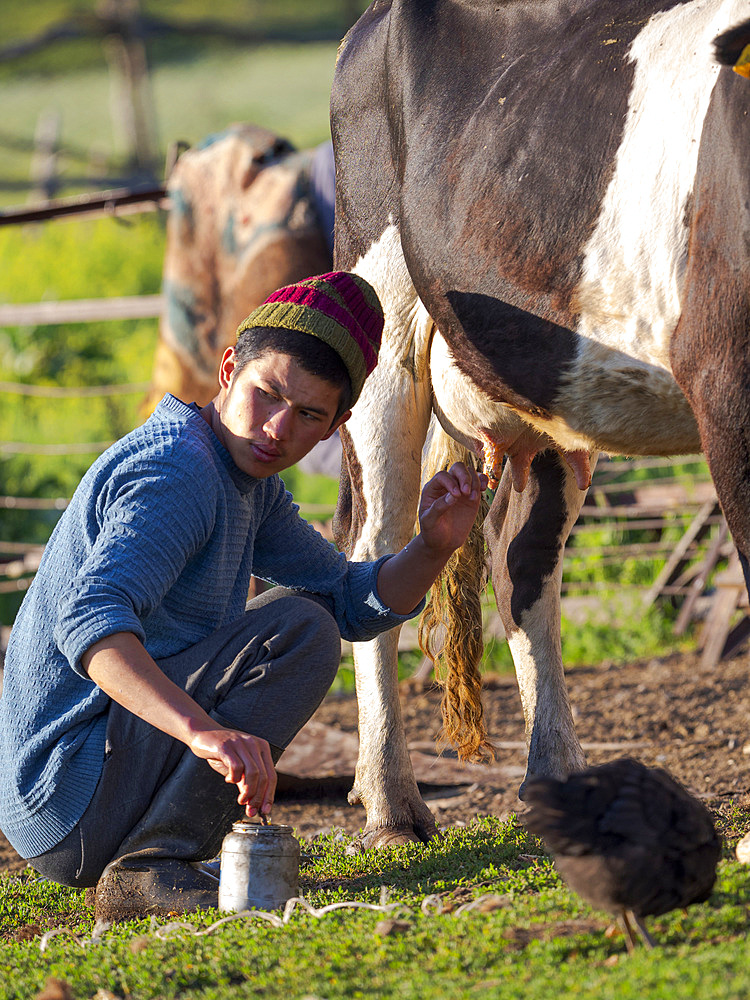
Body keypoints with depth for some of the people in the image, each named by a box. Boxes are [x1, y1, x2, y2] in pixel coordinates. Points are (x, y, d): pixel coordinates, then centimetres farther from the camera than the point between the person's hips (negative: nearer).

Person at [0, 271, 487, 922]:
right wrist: (202, 730, -47)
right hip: (64, 800, -10)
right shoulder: (175, 469, -18)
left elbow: (354, 602, 17)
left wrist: (433, 546, -4)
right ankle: (149, 867, -17)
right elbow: (87, 617, -34)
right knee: (299, 631, -17)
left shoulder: (252, 487, 13)